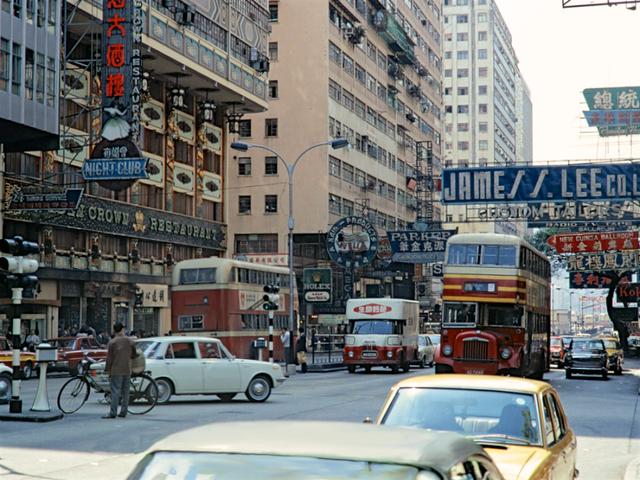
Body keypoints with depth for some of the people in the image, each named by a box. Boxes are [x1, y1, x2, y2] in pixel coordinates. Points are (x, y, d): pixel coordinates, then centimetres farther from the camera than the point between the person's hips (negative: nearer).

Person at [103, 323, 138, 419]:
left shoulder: (112, 342, -6)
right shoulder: (130, 341, 6)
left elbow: (109, 358, -7)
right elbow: (134, 355, 13)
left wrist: (107, 370, 0)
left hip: (116, 370, -4)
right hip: (127, 370, 4)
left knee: (115, 391, -7)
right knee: (125, 391, 9)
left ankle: (113, 413, -11)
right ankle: (123, 412, 10)